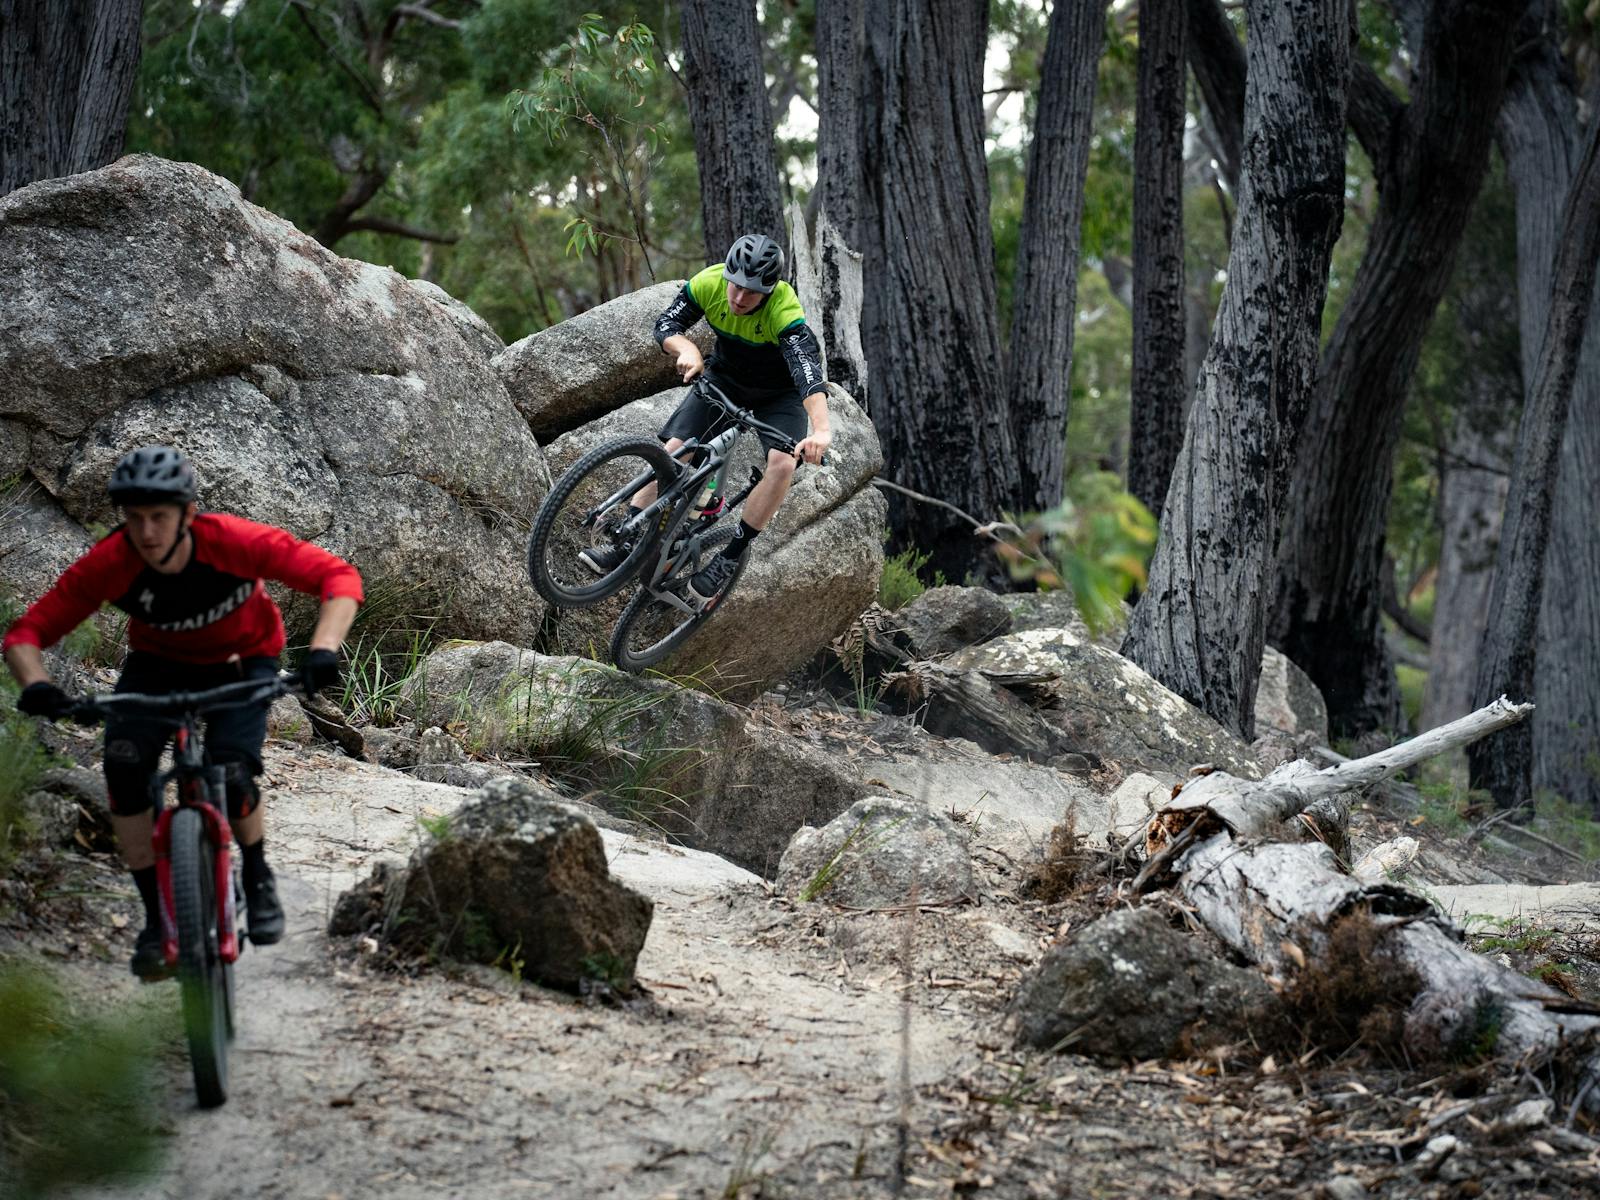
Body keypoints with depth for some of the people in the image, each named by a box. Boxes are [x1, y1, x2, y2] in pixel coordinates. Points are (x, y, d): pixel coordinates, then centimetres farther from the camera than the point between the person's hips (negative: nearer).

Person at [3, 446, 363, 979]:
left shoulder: (235, 542, -33)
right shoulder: (109, 564, -28)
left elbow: (340, 578, -33)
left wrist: (324, 649, -50)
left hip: (241, 661, -2)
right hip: (158, 665, 2)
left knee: (231, 776, -25)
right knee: (124, 765, -25)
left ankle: (257, 876, 9)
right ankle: (156, 916, -10)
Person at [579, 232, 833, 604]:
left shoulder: (785, 312, -36)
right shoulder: (708, 283, -24)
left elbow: (807, 371, -48)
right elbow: (666, 324, -16)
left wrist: (821, 431, -64)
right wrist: (688, 350, -40)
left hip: (779, 392, -3)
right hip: (724, 378, 3)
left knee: (783, 464, -27)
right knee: (673, 450, -12)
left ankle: (730, 558, -15)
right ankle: (624, 543, -7)